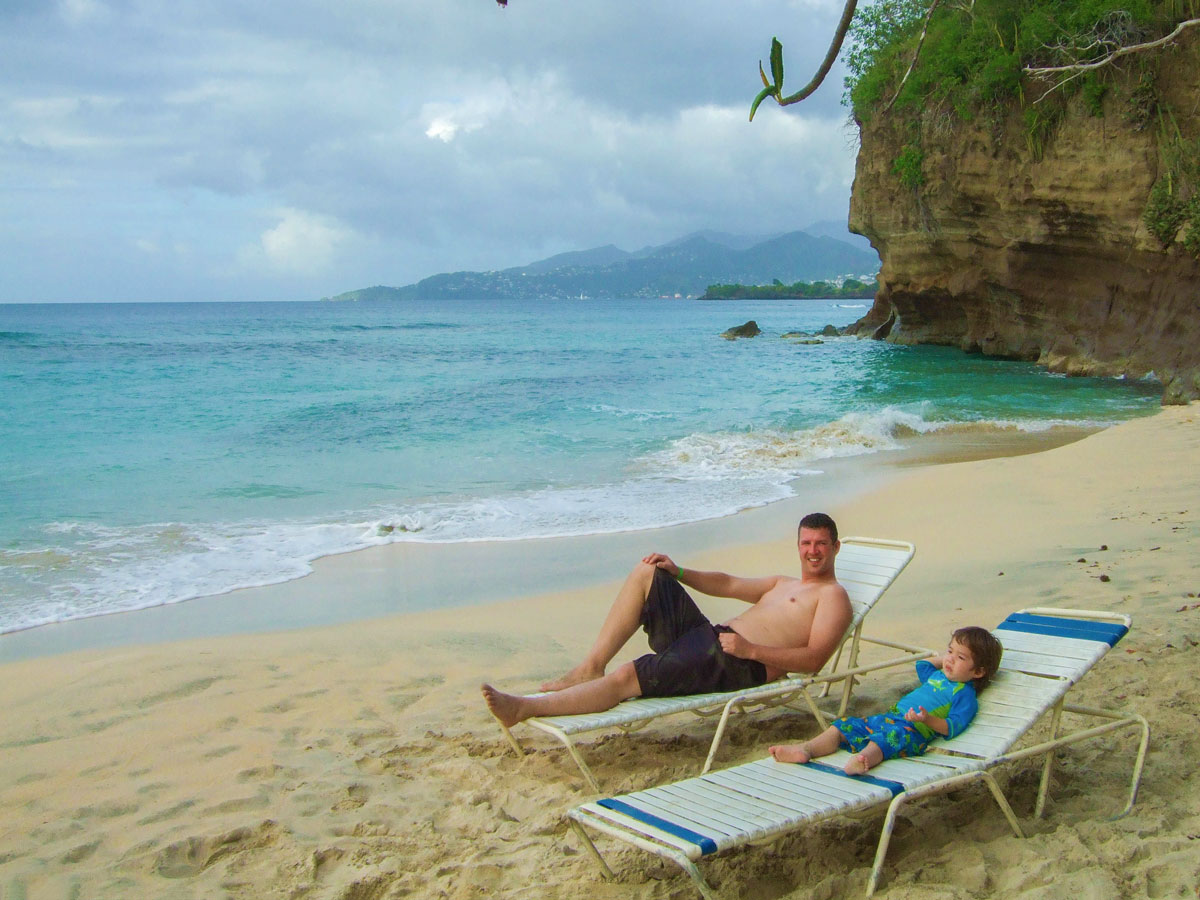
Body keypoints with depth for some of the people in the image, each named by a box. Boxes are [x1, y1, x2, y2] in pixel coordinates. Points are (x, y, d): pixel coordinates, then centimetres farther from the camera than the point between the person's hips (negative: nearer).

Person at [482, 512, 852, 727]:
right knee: (647, 573, 2)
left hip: (742, 665, -9)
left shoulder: (832, 596, 4)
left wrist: (752, 649, -22)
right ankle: (592, 666, -6)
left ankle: (525, 708, -21)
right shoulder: (783, 583, 32)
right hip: (709, 636, 10)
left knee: (626, 677, -24)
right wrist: (679, 572, 17)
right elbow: (727, 584, 34)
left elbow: (814, 658, -11)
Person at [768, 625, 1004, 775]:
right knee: (843, 726, -4)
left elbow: (953, 727, -13)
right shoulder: (938, 675, 26)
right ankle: (806, 749, -22)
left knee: (891, 735, -42)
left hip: (914, 730, -9)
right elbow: (922, 664, 47)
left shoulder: (965, 694, 0)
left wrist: (929, 719, -28)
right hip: (890, 717, 9)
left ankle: (863, 759, -69)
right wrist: (942, 658, 39)